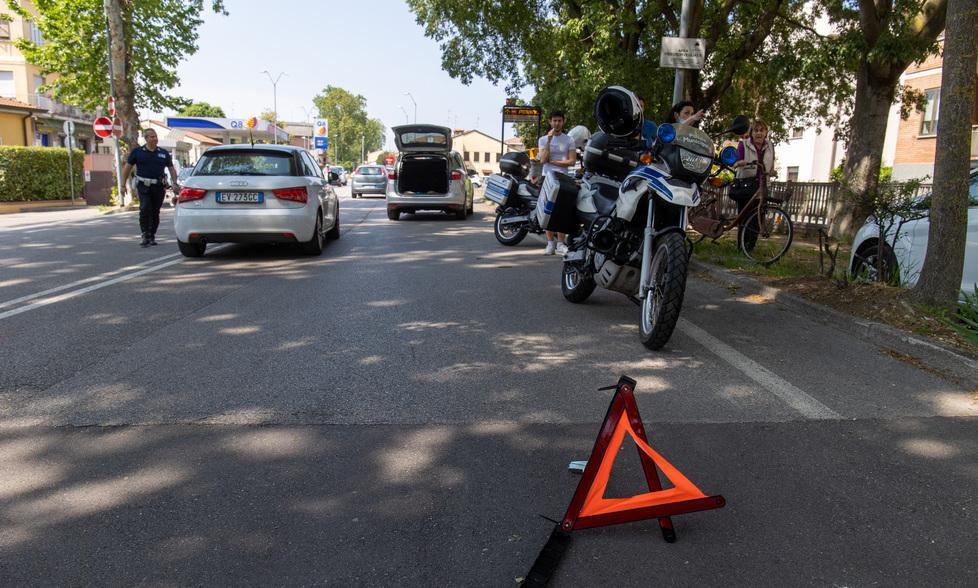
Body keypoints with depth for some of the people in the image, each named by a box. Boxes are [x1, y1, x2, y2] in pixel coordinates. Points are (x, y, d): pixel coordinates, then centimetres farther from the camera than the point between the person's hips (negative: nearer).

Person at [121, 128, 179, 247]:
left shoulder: (164, 153, 10)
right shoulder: (137, 152, 4)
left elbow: (171, 169, 14)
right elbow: (127, 167, 8)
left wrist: (175, 184, 2)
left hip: (159, 186, 2)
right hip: (143, 186, -2)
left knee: (155, 212, 6)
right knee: (145, 209, -17)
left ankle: (152, 236, 17)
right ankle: (145, 236, -11)